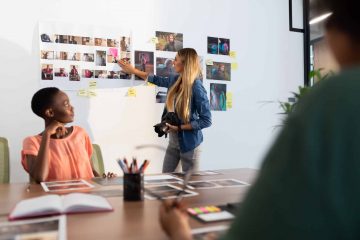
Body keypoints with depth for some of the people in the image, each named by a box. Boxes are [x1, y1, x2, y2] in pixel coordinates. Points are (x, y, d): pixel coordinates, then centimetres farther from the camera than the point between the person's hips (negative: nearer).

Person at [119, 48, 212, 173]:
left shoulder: (197, 87, -20)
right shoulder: (174, 80, 0)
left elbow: (206, 120, -19)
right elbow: (156, 80, 21)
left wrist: (179, 127, -18)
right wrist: (133, 70, 24)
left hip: (189, 142, -6)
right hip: (173, 140, 7)